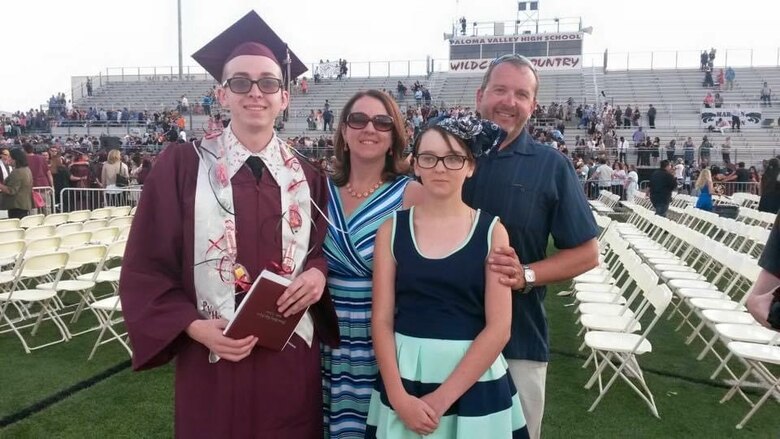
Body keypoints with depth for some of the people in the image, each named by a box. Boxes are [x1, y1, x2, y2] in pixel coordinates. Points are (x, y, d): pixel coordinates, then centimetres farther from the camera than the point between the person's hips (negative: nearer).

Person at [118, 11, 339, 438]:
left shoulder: (307, 177, 4)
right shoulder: (181, 166, -6)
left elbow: (325, 249, 12)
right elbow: (146, 269, -4)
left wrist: (318, 272, -11)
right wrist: (196, 328, -16)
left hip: (292, 360, 3)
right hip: (212, 362, -2)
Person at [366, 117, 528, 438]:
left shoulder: (492, 231, -4)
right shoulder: (392, 228, 0)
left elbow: (499, 327, -9)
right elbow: (382, 319, -2)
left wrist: (443, 398, -13)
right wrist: (399, 397, -12)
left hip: (474, 383, -1)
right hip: (404, 378, 1)